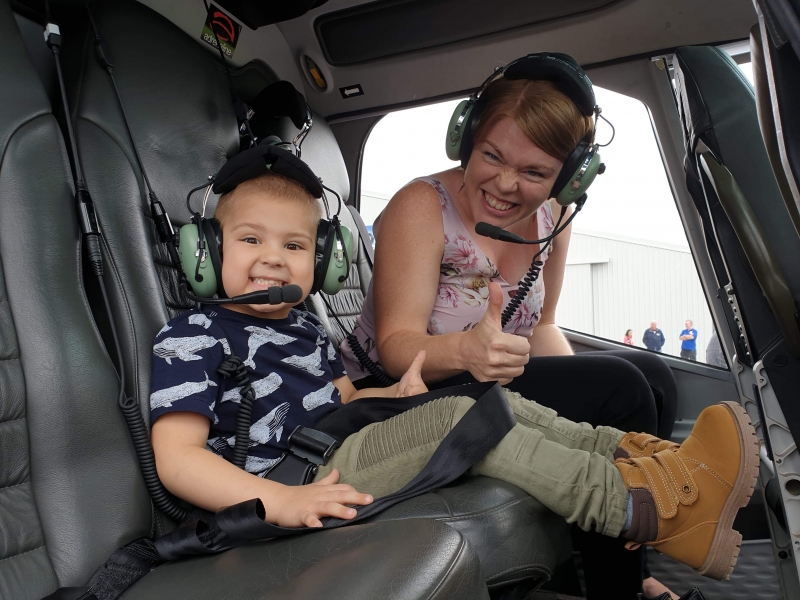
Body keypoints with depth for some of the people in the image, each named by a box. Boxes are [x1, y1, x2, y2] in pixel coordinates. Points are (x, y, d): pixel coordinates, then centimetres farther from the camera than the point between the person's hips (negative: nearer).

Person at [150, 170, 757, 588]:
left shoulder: (303, 325, 20)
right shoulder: (193, 336, -6)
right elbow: (177, 455, -15)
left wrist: (400, 394, 3)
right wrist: (280, 501, -29)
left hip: (346, 447, 9)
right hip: (300, 482, -9)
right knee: (457, 416, -23)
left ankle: (630, 449, -5)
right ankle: (646, 505, -21)